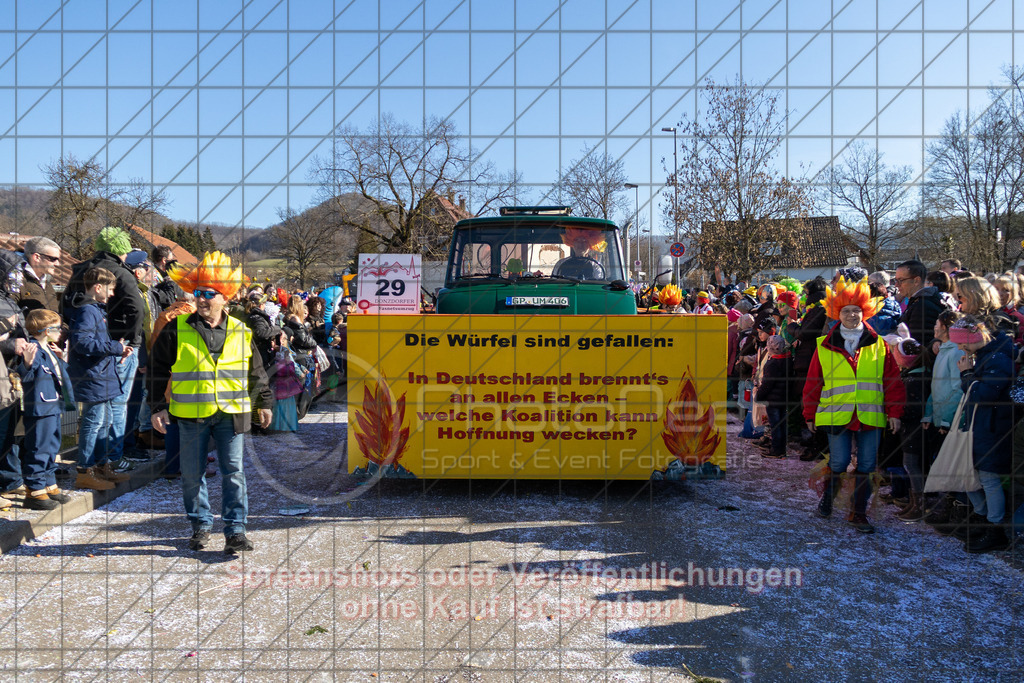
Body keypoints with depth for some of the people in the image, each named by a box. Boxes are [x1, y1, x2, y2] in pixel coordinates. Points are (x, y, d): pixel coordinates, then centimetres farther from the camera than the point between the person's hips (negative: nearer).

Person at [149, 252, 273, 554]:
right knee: (192, 475, 8)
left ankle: (235, 530, 5)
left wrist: (263, 402, 16)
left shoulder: (240, 332, 5)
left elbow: (255, 371, 14)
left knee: (234, 472, -1)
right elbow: (158, 369, 4)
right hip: (191, 414, 0)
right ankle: (200, 526, 25)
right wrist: (158, 407, 1)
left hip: (230, 414, 0)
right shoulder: (177, 330, 0)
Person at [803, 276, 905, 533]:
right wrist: (810, 415, 7)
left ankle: (859, 513, 19)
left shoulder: (878, 345, 6)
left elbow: (893, 380, 6)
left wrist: (894, 412, 1)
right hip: (837, 414, -1)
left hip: (870, 415, 2)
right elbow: (813, 383, 6)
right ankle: (827, 495, 26)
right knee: (839, 462, -4)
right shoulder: (825, 346, 3)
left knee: (866, 466, 5)